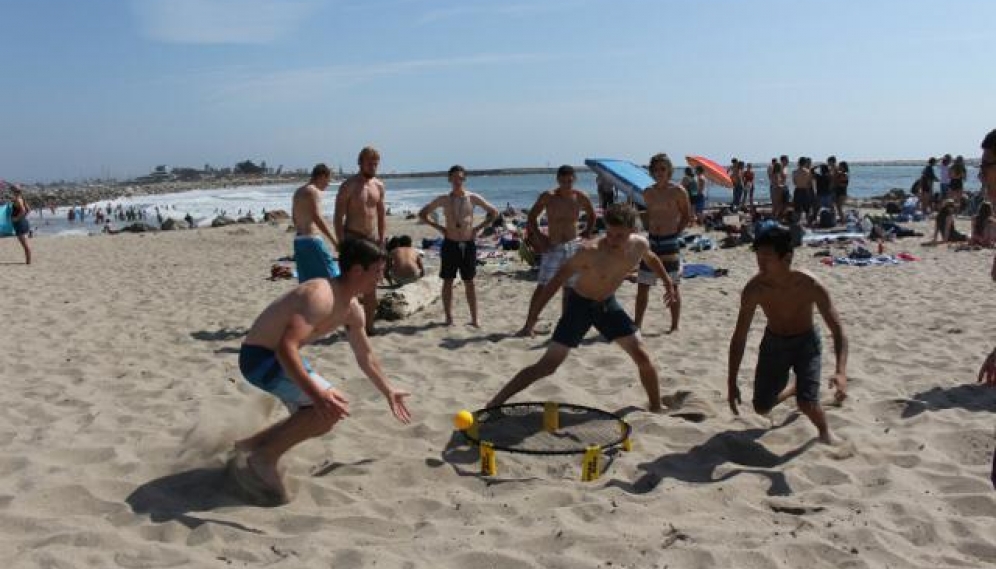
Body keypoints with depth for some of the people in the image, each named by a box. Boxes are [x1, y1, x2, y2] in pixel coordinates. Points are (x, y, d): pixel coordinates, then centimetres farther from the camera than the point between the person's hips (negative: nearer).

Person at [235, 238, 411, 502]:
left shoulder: (353, 311, 3)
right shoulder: (320, 296, -29)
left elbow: (365, 355, 19)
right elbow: (286, 347, -40)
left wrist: (389, 392, 25)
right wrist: (316, 394, -47)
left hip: (281, 357, 10)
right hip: (260, 357, -10)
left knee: (320, 419, 16)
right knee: (334, 406, -21)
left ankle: (251, 446, 26)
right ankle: (265, 456, -10)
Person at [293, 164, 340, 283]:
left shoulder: (298, 192, 18)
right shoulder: (314, 191, -9)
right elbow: (317, 218, -19)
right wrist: (334, 240, -19)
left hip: (299, 240, 9)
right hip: (312, 239, -9)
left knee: (306, 280, 9)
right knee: (330, 275, -6)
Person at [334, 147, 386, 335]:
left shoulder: (379, 186, 9)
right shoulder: (348, 186, -7)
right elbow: (338, 217, -10)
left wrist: (381, 240, 6)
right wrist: (342, 243, -16)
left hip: (372, 239, 5)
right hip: (352, 238, -5)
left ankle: (369, 325, 14)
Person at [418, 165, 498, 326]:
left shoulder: (473, 198, 1)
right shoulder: (443, 199, 1)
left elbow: (494, 213, 8)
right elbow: (422, 214, 8)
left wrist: (478, 228, 0)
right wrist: (438, 227, -1)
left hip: (468, 244, 0)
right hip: (450, 244, 0)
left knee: (469, 282, 5)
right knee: (448, 282, 4)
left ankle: (474, 319, 10)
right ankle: (449, 317, 12)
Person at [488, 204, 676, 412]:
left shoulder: (640, 244, -15)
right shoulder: (591, 252, -30)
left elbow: (651, 258, 12)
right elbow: (560, 276, -20)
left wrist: (669, 284, 20)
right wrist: (536, 310, -21)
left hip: (608, 303, 5)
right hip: (580, 304, -5)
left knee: (643, 357, 1)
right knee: (547, 365, -10)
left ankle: (656, 408, 25)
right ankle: (492, 405, -4)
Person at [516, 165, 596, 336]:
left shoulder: (581, 197, -1)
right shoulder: (548, 197, -9)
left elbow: (591, 215, 18)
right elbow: (531, 216, 3)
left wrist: (588, 233, 7)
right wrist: (537, 236, -6)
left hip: (573, 246, 3)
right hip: (552, 247, -3)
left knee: (569, 289, 8)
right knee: (542, 287, -11)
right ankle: (528, 326, -9)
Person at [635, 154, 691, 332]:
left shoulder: (678, 191, -7)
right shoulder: (647, 193, 7)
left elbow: (687, 216, 0)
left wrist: (676, 233, -6)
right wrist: (649, 229, 7)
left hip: (670, 242, -5)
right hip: (652, 242, 5)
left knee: (672, 287, 3)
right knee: (642, 286, 6)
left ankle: (675, 326, 13)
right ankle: (637, 324, 14)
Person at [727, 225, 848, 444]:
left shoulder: (811, 286, -30)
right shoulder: (754, 290, -25)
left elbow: (838, 332, -26)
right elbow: (739, 338, -16)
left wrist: (841, 372, -42)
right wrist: (731, 384, -18)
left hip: (806, 343, -2)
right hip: (773, 343, 2)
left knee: (807, 403, -20)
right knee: (761, 407, 5)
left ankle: (825, 433, 15)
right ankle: (794, 387, 38)